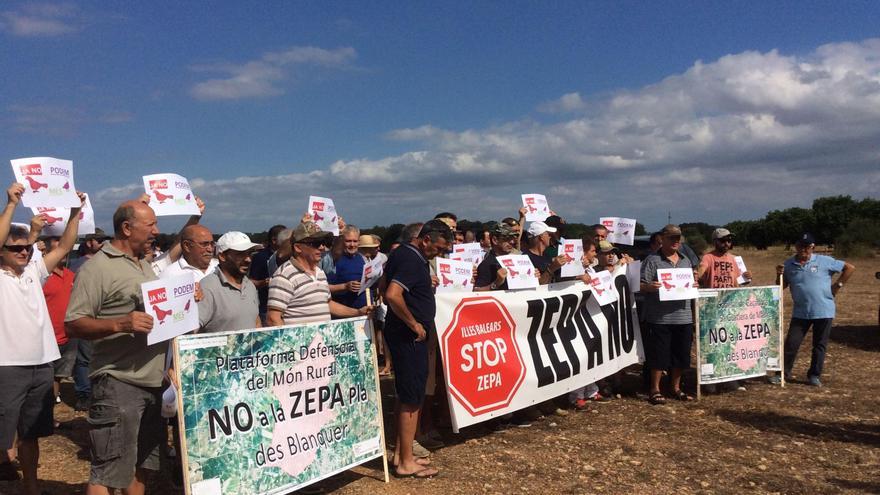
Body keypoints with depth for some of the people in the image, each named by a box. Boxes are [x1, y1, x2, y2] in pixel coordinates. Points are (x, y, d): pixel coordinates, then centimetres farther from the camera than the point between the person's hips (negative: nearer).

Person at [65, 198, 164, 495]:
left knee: (141, 465, 19)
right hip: (118, 384, -8)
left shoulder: (146, 265, 15)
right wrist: (120, 324, -28)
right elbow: (73, 324, -15)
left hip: (154, 382, 8)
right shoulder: (97, 268, -11)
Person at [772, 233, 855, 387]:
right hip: (800, 312, 1)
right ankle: (784, 373, 12)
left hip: (823, 311, -1)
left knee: (819, 345, 8)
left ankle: (814, 375, 20)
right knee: (791, 343, 0)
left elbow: (850, 268, 1)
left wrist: (838, 284, -4)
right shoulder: (788, 264, 2)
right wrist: (779, 275, -11)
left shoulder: (824, 261, -5)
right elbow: (781, 287, 8)